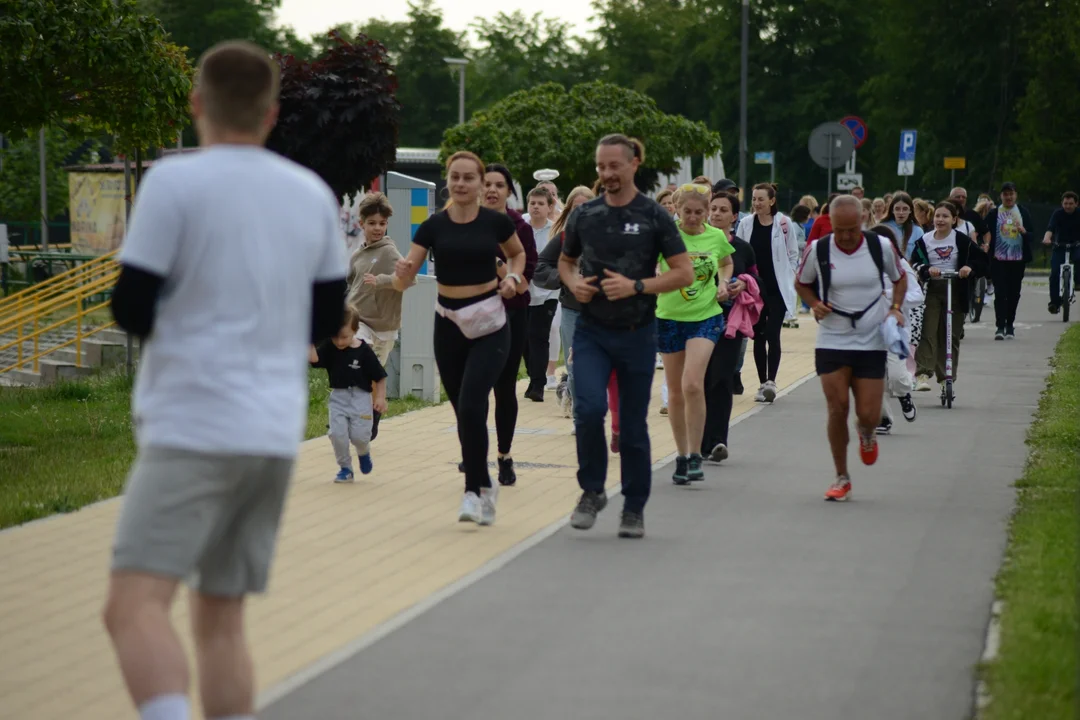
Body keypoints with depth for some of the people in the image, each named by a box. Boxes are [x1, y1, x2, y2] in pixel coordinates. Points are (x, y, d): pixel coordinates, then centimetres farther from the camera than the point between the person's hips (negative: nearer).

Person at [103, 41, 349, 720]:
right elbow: (328, 317, 16)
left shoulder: (174, 181, -6)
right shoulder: (314, 194, 11)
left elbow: (131, 310, -8)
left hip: (192, 428, -6)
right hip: (277, 434, 6)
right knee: (222, 617, 14)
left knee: (135, 604, -12)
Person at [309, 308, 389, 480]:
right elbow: (312, 357, -20)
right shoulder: (329, 348, -3)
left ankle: (364, 453, 30)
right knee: (337, 433, -9)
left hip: (360, 397, -2)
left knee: (359, 434, -7)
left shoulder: (364, 351, -10)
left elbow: (380, 377, -5)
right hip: (338, 397, 2)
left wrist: (380, 398, -12)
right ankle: (345, 468, 10)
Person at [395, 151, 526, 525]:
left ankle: (474, 490, -6)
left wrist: (513, 277, -4)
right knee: (464, 412, 9)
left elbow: (518, 253, 15)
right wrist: (403, 271, -29)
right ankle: (484, 486, 26)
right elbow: (407, 274, -7)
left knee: (471, 406, -17)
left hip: (489, 325, -3)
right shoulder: (434, 226, -2)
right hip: (449, 325, 3)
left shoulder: (496, 222, -4)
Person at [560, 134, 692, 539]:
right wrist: (574, 284, -3)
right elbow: (565, 261, 19)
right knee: (589, 408, -19)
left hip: (637, 333, -1)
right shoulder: (584, 215, 4)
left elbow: (684, 273, -5)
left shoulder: (653, 217, -3)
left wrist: (636, 286, -18)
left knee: (633, 424, 5)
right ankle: (592, 491, 2)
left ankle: (634, 509, 19)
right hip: (591, 331, 1)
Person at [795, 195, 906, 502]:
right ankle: (841, 478, 9)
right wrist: (814, 303, -9)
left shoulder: (881, 246, -5)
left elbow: (900, 278, 13)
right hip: (831, 342, 0)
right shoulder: (817, 250, -6)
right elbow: (802, 283, 11)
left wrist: (895, 308, -4)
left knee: (868, 415, -3)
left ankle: (866, 434, 37)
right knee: (837, 409, -7)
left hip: (872, 343, 0)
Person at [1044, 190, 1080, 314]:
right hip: (1060, 247, 0)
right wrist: (1047, 238, -44)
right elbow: (1050, 228, -23)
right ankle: (1054, 302, -9)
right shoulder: (1058, 214, -9)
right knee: (1055, 274, -15)